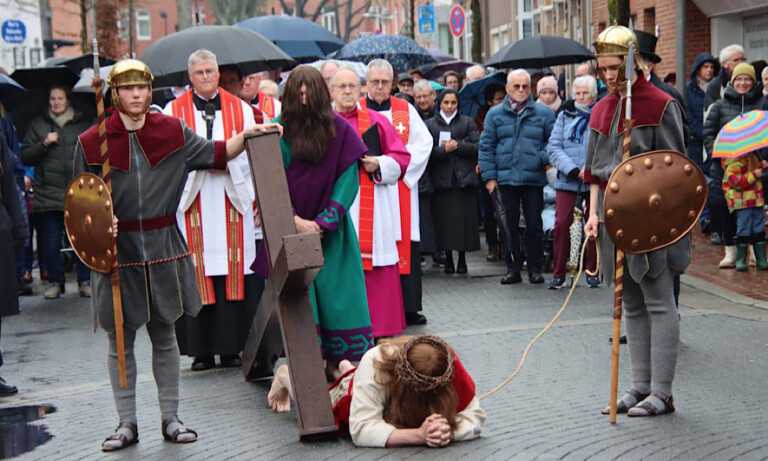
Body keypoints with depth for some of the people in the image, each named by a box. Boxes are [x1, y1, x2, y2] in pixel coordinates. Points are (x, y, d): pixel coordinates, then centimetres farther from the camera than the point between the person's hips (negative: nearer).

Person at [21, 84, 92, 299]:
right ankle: (55, 282, 16)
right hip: (48, 195, 0)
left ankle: (85, 281, 10)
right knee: (51, 243, 2)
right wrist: (44, 144, -9)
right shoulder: (37, 125, 10)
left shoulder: (83, 125, 10)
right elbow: (26, 157, 7)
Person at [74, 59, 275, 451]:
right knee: (120, 340, 5)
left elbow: (214, 155, 10)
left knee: (164, 336, 10)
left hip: (163, 247, 1)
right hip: (118, 249, -1)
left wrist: (246, 136, -4)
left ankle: (170, 418, 19)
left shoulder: (172, 131, 3)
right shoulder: (92, 142, -3)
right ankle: (126, 422, 16)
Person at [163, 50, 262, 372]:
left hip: (233, 200, 1)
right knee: (197, 278, -3)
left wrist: (225, 159, -11)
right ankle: (201, 350, 3)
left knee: (234, 276, -2)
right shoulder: (174, 111, 8)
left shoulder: (240, 109, 12)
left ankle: (231, 347, 5)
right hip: (192, 203, -1)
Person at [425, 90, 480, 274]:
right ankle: (448, 258, 7)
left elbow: (477, 148, 2)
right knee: (444, 220, -2)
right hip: (441, 178, 0)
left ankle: (462, 258, 6)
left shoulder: (467, 123, 12)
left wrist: (458, 146, -11)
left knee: (464, 219, -3)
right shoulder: (430, 124, 11)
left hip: (464, 177, 0)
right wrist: (444, 150, -15)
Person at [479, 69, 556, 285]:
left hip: (534, 178, -1)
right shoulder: (495, 114, 7)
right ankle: (513, 269, 15)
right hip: (505, 178, 1)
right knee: (510, 226, 6)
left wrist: (542, 158, -9)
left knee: (534, 225, 1)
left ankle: (535, 269, 11)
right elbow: (486, 147, 6)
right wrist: (489, 176, -1)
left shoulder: (544, 113, 5)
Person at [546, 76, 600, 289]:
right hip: (567, 181, 1)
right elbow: (554, 148, 3)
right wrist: (572, 170, -11)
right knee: (561, 224, -5)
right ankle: (558, 274, 4)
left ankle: (592, 272, 18)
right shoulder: (565, 116, 10)